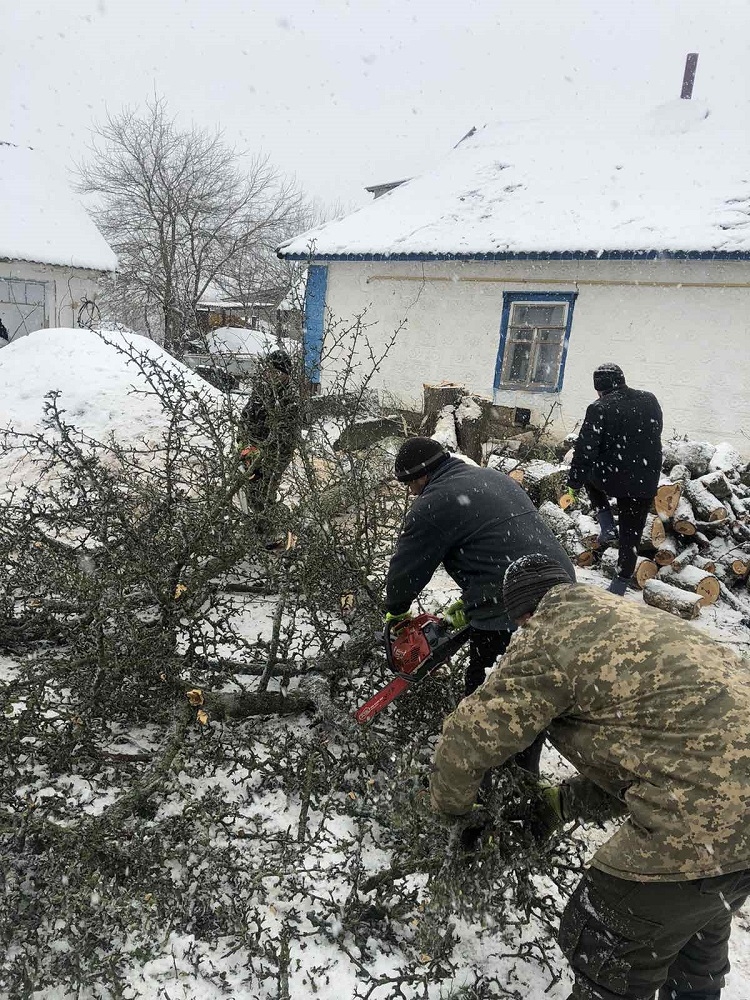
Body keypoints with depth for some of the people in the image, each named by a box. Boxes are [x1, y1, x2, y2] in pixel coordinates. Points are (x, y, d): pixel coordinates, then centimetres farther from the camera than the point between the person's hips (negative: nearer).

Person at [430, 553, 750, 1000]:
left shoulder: (547, 640, -8)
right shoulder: (629, 616, 18)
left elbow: (470, 737, -3)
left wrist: (451, 806, 17)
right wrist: (570, 800, 28)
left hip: (711, 814, -9)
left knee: (604, 950, 12)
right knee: (698, 919, 34)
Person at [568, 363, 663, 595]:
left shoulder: (600, 409, -15)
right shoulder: (650, 400, 3)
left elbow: (585, 450, -18)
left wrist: (574, 483, -10)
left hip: (611, 479, -4)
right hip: (645, 483, 4)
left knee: (588, 472, 31)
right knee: (631, 535, 16)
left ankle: (607, 526, 17)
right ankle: (620, 584, 24)